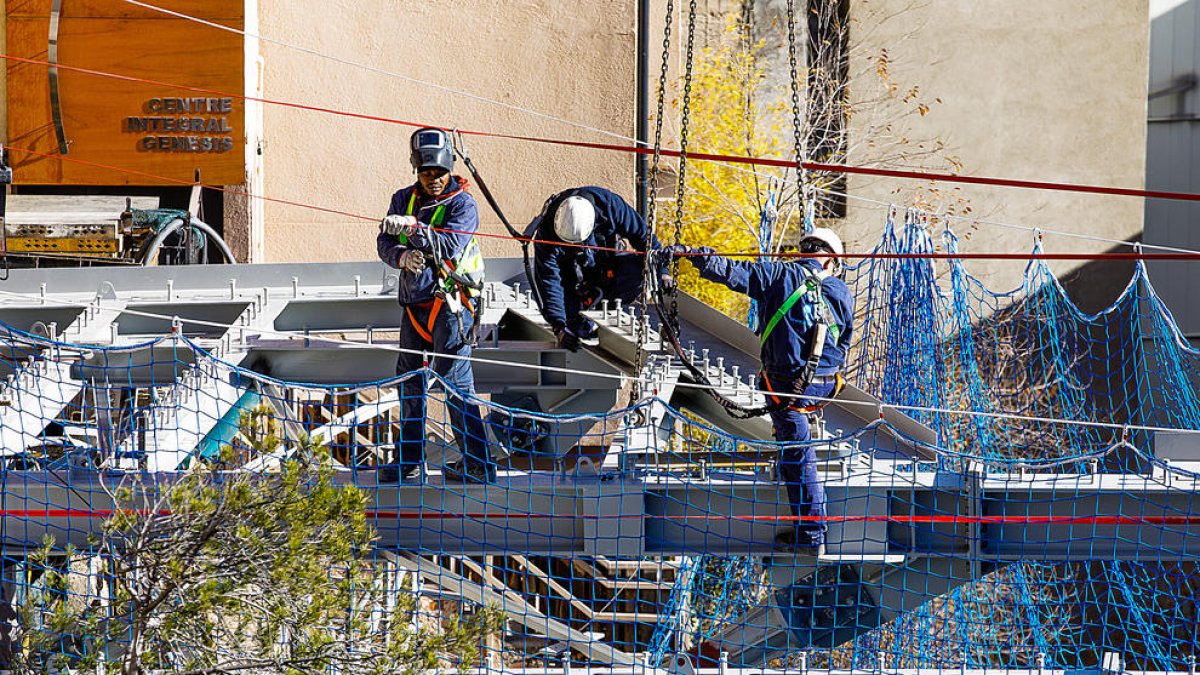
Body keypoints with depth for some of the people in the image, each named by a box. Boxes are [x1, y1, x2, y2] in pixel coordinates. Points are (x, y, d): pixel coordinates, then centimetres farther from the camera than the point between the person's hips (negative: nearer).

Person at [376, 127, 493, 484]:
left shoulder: (462, 203, -7)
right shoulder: (404, 199, 10)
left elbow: (450, 245, -21)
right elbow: (385, 242, 3)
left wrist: (412, 229, -32)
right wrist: (403, 256, -18)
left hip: (450, 301, -7)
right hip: (413, 303, 7)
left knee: (455, 380, -11)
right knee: (409, 379, 12)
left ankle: (478, 463, -8)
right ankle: (408, 458, 24)